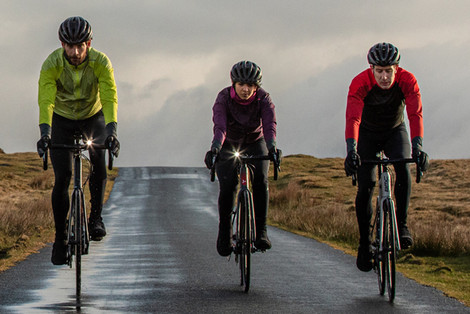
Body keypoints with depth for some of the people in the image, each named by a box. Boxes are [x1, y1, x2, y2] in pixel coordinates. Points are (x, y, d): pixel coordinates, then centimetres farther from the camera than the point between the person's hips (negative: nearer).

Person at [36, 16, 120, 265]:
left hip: (93, 117, 1)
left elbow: (110, 98, -36)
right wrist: (45, 133, -54)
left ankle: (96, 217, -1)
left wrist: (112, 132, -51)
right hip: (62, 120, -1)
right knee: (62, 177, -10)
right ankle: (60, 237, 1)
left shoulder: (101, 63, -28)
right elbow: (45, 100, -38)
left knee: (99, 162, -20)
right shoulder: (52, 64, -29)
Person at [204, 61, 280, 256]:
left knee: (260, 181, -24)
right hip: (229, 146, -1)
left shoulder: (263, 99, -23)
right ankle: (224, 231, 2)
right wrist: (215, 148, -59)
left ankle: (261, 230, -15)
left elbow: (269, 124, -38)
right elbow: (219, 126, -40)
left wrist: (271, 147, -58)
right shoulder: (224, 98, -25)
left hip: (255, 144, 1)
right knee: (227, 187, -19)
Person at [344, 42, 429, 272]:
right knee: (365, 186, -11)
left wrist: (417, 147, -53)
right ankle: (364, 242, 4)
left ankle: (401, 224, -18)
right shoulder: (360, 83, -30)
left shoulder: (407, 81, -27)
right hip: (368, 134, 0)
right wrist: (351, 151, -55)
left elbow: (415, 114, -38)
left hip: (395, 131, 0)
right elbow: (353, 118, -40)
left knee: (403, 166, -30)